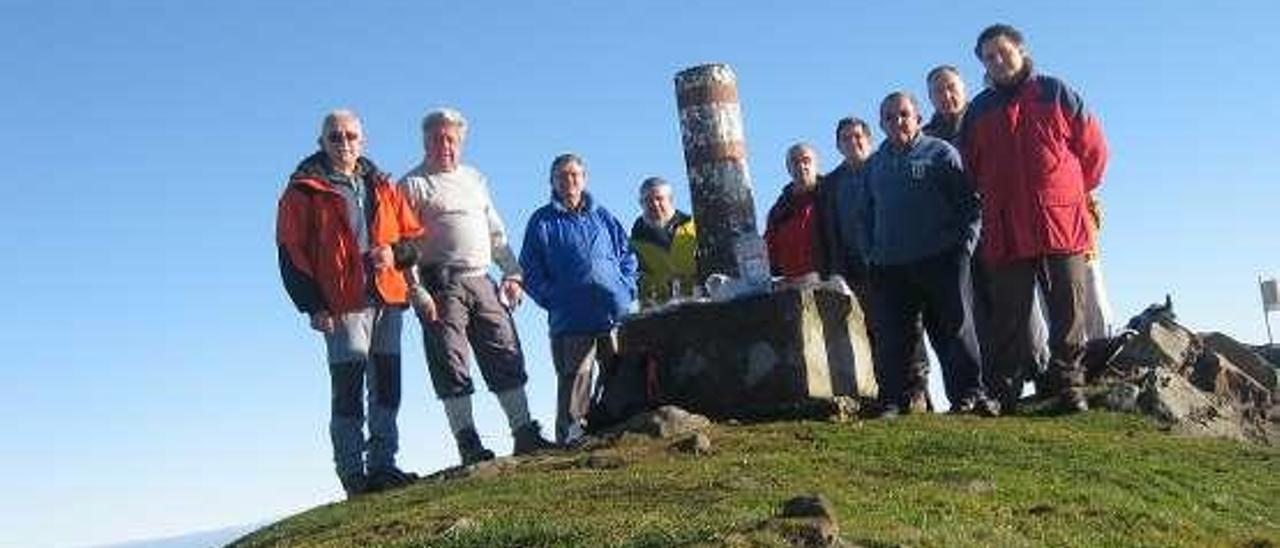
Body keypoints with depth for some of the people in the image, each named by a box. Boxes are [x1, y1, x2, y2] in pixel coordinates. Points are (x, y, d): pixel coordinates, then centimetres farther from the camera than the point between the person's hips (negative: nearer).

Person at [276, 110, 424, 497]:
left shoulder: (381, 187, 18)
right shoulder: (305, 191, 2)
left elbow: (415, 235, 19)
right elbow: (291, 254, -3)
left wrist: (395, 252, -4)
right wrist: (313, 306, -12)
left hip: (387, 298, 5)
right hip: (342, 304, -5)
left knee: (387, 386, 7)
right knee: (348, 389, -7)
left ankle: (383, 465, 16)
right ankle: (354, 475, -1)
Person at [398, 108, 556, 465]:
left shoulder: (475, 179, 22)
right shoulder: (413, 185, 3)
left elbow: (496, 234, 25)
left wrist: (511, 273, 14)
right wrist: (418, 291, -14)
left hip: (482, 281, 6)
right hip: (442, 284, -5)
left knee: (506, 358, 3)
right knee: (451, 365, -6)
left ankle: (524, 433, 7)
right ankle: (468, 443, -5)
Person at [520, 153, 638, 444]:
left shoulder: (602, 216, 18)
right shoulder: (542, 222, 8)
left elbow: (627, 255, 20)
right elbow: (530, 272, 5)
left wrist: (626, 288, 4)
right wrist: (553, 300, -7)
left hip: (616, 311, 3)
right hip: (571, 320, -3)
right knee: (576, 376, -10)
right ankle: (571, 430, -6)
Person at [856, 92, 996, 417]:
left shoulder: (941, 153, 6)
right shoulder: (875, 165, 19)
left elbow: (969, 202, 3)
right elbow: (865, 215, 25)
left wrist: (965, 243, -7)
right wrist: (870, 253, 13)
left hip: (941, 260, -3)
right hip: (889, 267, 4)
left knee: (955, 328, -3)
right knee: (892, 338, 0)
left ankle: (970, 393, 2)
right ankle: (892, 400, 6)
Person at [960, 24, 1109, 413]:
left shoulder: (1056, 94, 8)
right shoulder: (978, 111, 14)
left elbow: (1094, 150, 10)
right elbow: (972, 172, 20)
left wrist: (1070, 192, 11)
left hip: (1062, 224, -1)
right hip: (1004, 233, 1)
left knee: (1069, 314, -2)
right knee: (1008, 319, 0)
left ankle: (1069, 390, 4)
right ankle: (1004, 394, 2)